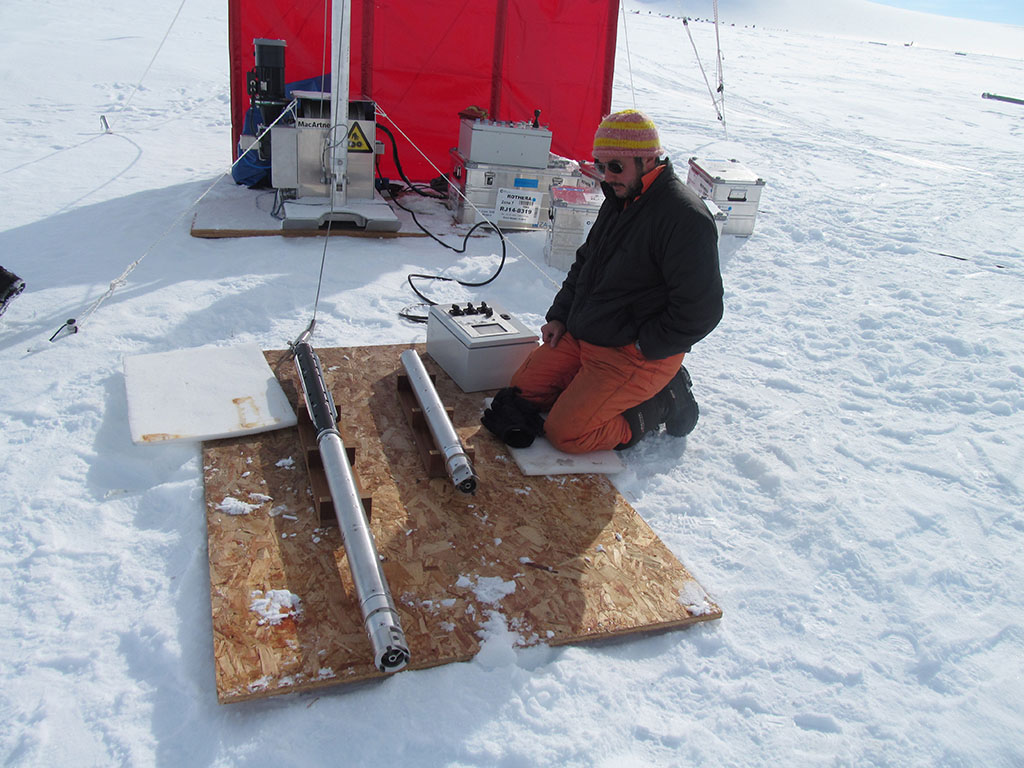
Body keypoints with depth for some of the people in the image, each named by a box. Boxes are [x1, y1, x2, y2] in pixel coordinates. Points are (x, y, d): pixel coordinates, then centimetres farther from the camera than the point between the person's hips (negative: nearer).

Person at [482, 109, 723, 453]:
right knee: (523, 387, 9)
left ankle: (660, 404, 2)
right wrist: (559, 316, 12)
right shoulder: (618, 200, 9)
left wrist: (642, 347, -17)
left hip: (639, 355, -9)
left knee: (566, 433, -15)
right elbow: (584, 263, 22)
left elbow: (699, 310, -22)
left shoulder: (684, 217, -21)